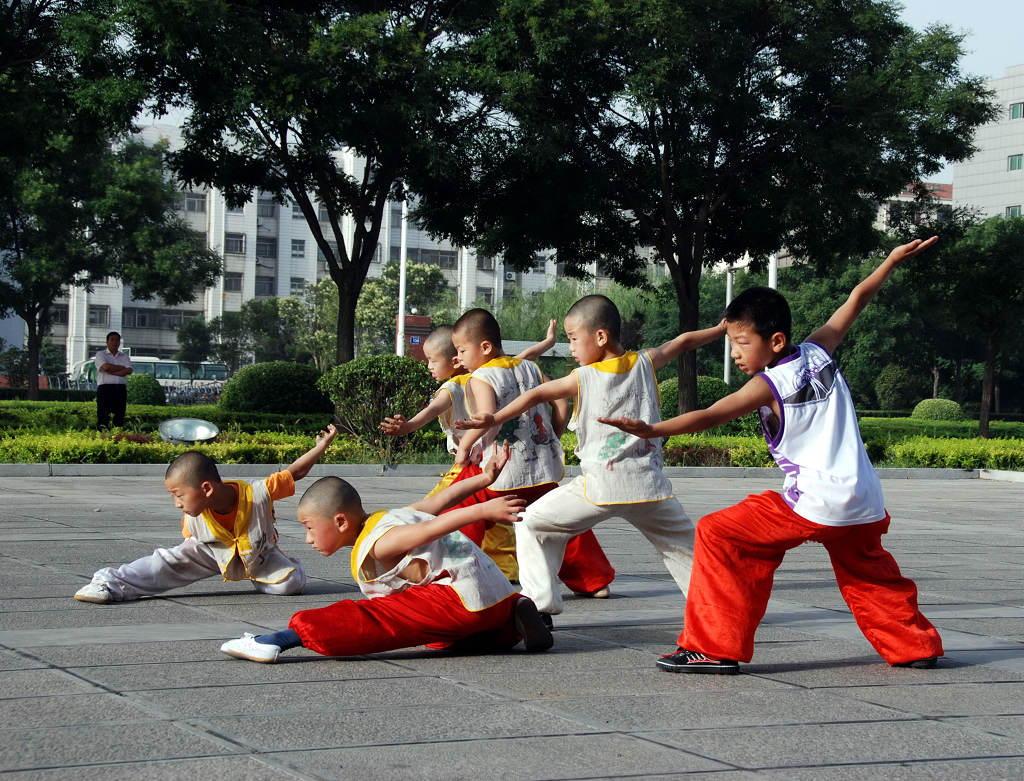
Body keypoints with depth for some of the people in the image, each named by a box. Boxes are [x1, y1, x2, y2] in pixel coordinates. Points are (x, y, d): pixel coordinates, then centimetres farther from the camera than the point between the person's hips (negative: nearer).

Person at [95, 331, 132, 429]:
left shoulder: (124, 357, 19)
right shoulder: (100, 354, 10)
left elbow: (129, 371, -1)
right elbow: (106, 367, -10)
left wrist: (111, 372, -8)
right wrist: (122, 368, 1)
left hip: (121, 389, 4)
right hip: (105, 387, -4)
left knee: (119, 417, 0)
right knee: (103, 417, -11)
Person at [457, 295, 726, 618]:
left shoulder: (583, 378, 0)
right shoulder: (645, 363, 9)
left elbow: (536, 395, 1)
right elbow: (683, 341, 21)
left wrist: (495, 419, 7)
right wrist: (720, 329, 37)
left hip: (600, 485, -3)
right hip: (648, 483, 4)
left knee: (534, 524, 11)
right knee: (683, 545, 20)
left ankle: (539, 599, 4)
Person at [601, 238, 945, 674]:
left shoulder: (769, 385, -8)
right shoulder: (818, 353, 8)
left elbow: (711, 415, -20)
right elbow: (855, 301, 20)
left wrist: (652, 430, -28)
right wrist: (892, 260, 33)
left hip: (812, 504, -7)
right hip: (864, 505, 8)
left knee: (718, 535, -3)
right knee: (869, 575, 31)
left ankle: (715, 647, -6)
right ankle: (914, 644, 39)